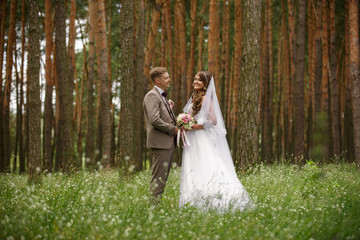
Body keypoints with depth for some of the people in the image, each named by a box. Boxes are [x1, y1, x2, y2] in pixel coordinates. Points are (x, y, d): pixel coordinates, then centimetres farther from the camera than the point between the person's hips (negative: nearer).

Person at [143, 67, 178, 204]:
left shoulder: (162, 96, 21)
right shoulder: (152, 96, -12)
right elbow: (154, 120, -23)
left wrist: (177, 126, 9)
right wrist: (173, 129, -14)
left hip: (168, 143, 10)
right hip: (160, 142, -10)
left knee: (163, 176, 12)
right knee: (159, 177, -8)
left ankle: (158, 203, 16)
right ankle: (154, 203, -5)